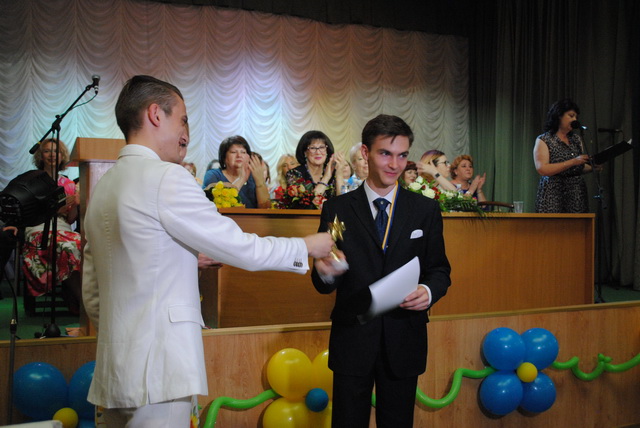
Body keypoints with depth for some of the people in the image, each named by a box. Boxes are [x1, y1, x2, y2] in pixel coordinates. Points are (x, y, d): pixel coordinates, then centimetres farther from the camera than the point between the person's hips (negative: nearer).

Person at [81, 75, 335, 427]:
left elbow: (92, 293, 16)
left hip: (114, 370, 9)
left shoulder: (102, 187, 13)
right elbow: (241, 249, -9)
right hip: (156, 373, -9)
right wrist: (307, 246, 4)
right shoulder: (167, 178, -13)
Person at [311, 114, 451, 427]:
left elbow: (439, 269, 6)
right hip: (352, 340, -1)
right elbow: (322, 284, 0)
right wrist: (325, 272, -24)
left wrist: (430, 290, -17)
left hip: (404, 341, 1)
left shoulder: (426, 210, 4)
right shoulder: (337, 210, 0)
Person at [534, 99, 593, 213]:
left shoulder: (576, 138, 15)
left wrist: (592, 167, 0)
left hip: (577, 195, 5)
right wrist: (572, 162, -19)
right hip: (553, 195, -4)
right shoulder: (543, 140, -2)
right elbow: (542, 169, -15)